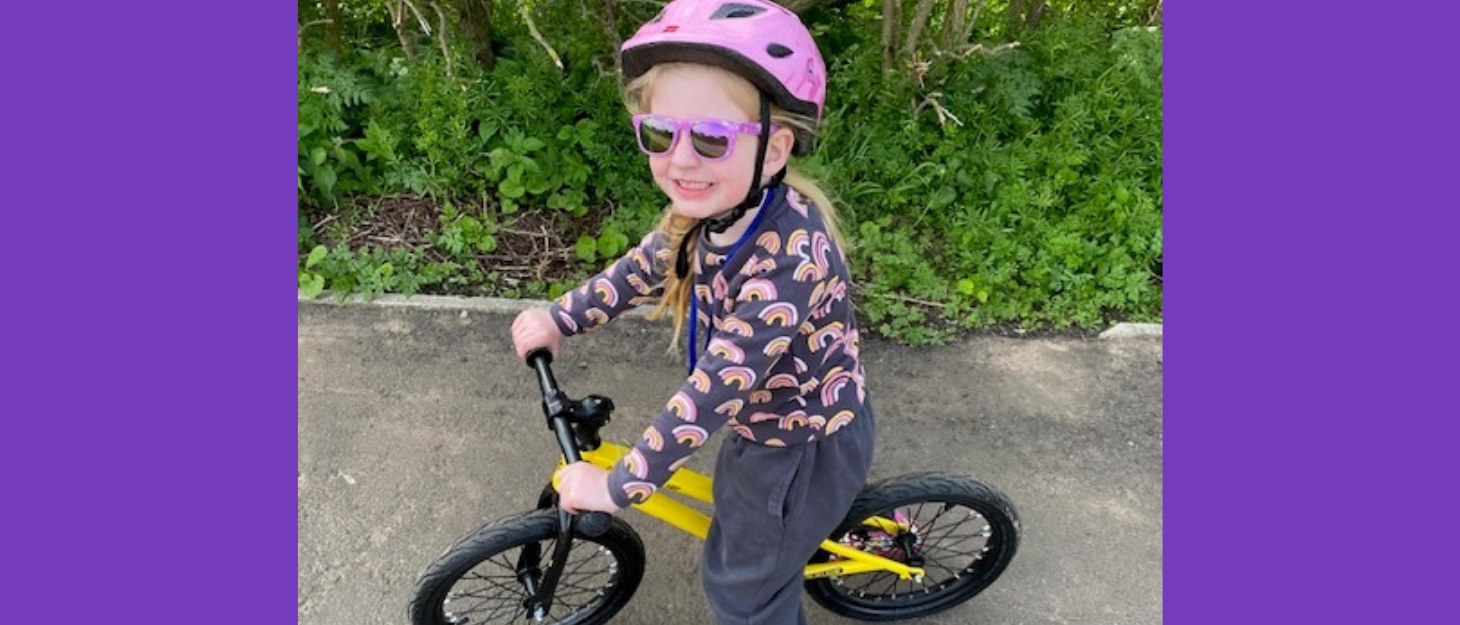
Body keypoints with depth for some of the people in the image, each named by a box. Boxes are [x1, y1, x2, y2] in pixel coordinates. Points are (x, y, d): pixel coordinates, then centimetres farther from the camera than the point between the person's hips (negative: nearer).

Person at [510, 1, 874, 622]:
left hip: (809, 445, -7)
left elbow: (714, 387, -36)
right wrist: (559, 317, 3)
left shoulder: (788, 256, -39)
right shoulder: (718, 208, -13)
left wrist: (616, 486, -28)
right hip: (773, 417, 8)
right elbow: (646, 264, 3)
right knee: (739, 514, 34)